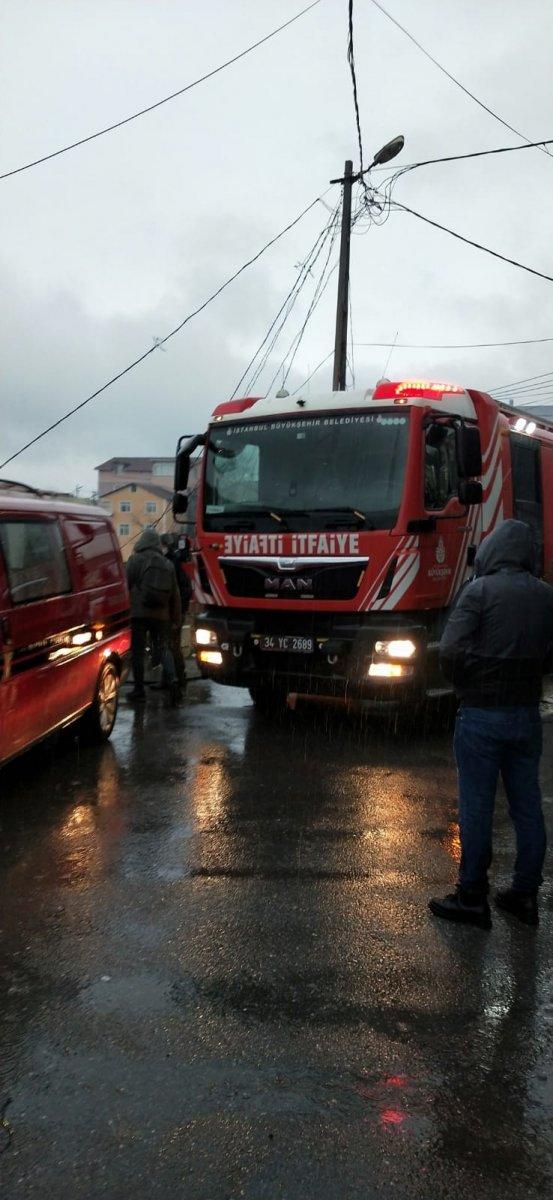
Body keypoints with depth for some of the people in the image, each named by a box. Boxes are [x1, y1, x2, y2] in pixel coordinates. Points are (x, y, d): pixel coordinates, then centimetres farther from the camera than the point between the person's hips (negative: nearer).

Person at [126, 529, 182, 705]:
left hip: (138, 613, -4)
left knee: (137, 651, 5)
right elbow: (175, 594, 13)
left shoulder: (135, 560, -2)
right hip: (161, 615, 4)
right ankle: (173, 679, -13)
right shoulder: (167, 565, 11)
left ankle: (139, 689, 8)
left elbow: (126, 586, -5)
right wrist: (176, 619, 18)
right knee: (164, 649, 8)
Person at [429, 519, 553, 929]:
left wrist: (466, 684, -2)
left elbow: (451, 651, -19)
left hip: (482, 715, -5)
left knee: (477, 807, 4)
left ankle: (472, 898, 14)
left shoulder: (480, 590, -12)